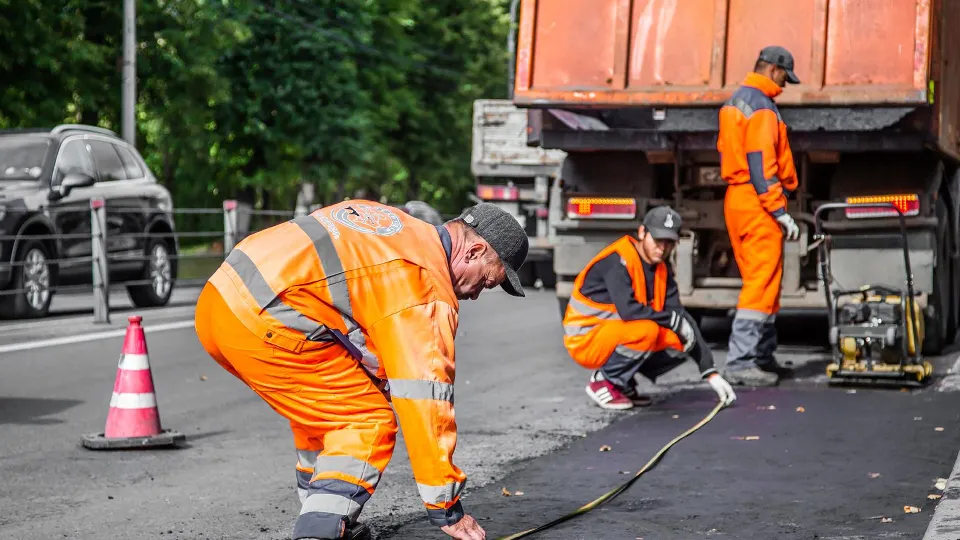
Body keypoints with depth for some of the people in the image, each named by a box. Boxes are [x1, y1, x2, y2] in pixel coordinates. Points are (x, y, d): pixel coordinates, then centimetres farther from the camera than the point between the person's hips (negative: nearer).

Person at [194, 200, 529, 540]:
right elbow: (424, 397, -7)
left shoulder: (396, 226, 21)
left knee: (323, 407, 26)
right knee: (370, 423, -1)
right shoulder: (426, 287, -4)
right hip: (262, 325, -9)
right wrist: (445, 508, -1)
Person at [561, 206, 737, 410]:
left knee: (683, 343, -6)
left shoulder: (662, 271, 4)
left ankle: (624, 383, 7)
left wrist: (711, 373, -7)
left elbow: (683, 317, 0)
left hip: (619, 337, 8)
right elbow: (627, 309, -33)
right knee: (646, 330, -32)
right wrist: (672, 319, -20)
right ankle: (603, 381, -11)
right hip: (586, 340, -8)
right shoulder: (617, 260, -21)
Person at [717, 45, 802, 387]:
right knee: (763, 282, -9)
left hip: (736, 199, 10)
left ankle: (763, 357, 20)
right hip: (758, 204, -10)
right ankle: (740, 362, -12)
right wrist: (780, 211, -19)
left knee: (761, 281, 15)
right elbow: (762, 163, -20)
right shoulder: (761, 107, -13)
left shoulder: (734, 103, 18)